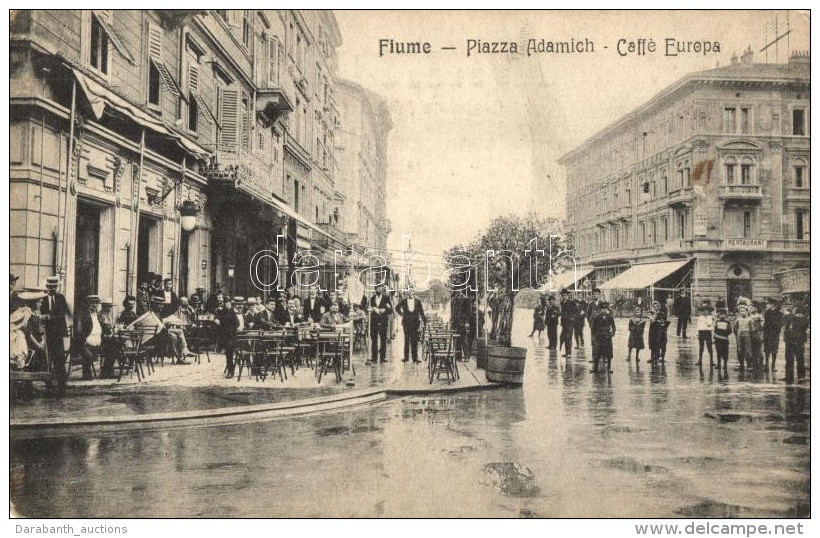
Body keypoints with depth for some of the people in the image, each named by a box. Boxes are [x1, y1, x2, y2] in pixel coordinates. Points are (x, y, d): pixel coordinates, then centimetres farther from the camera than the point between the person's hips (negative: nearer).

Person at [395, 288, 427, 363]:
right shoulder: (404, 301, 3)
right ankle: (406, 357, 6)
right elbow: (397, 308, 17)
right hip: (406, 323, 0)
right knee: (406, 340, 3)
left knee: (415, 341, -1)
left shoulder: (417, 301, 4)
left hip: (415, 323, 0)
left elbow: (421, 312, 7)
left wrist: (424, 320, 0)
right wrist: (401, 314, 6)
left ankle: (415, 357, 2)